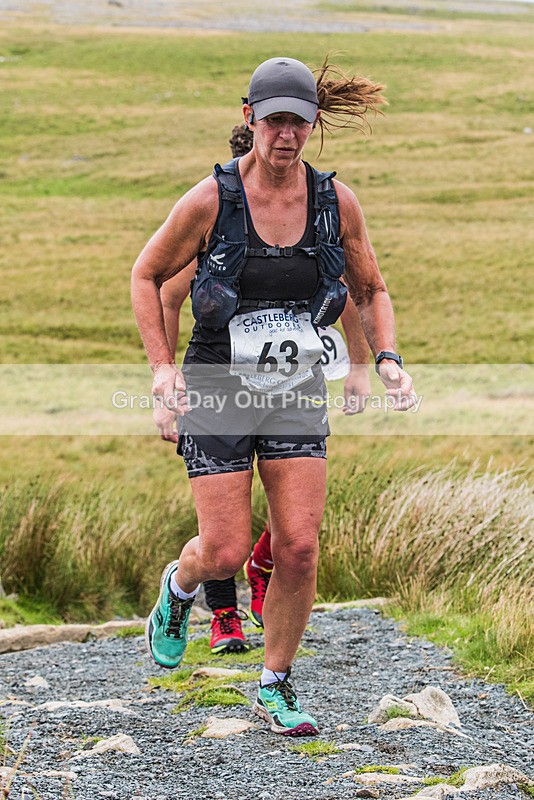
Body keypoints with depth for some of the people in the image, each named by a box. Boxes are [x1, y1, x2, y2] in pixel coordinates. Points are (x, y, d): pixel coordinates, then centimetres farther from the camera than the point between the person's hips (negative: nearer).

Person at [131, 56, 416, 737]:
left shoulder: (336, 202, -4)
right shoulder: (210, 200, -13)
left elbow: (371, 291, 11)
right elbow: (146, 276, 1)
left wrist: (387, 359, -7)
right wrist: (161, 365, -10)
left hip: (297, 397, 2)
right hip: (218, 396, -2)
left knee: (298, 549, -5)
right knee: (226, 553, -4)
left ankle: (275, 689, 14)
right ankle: (179, 586, 34)